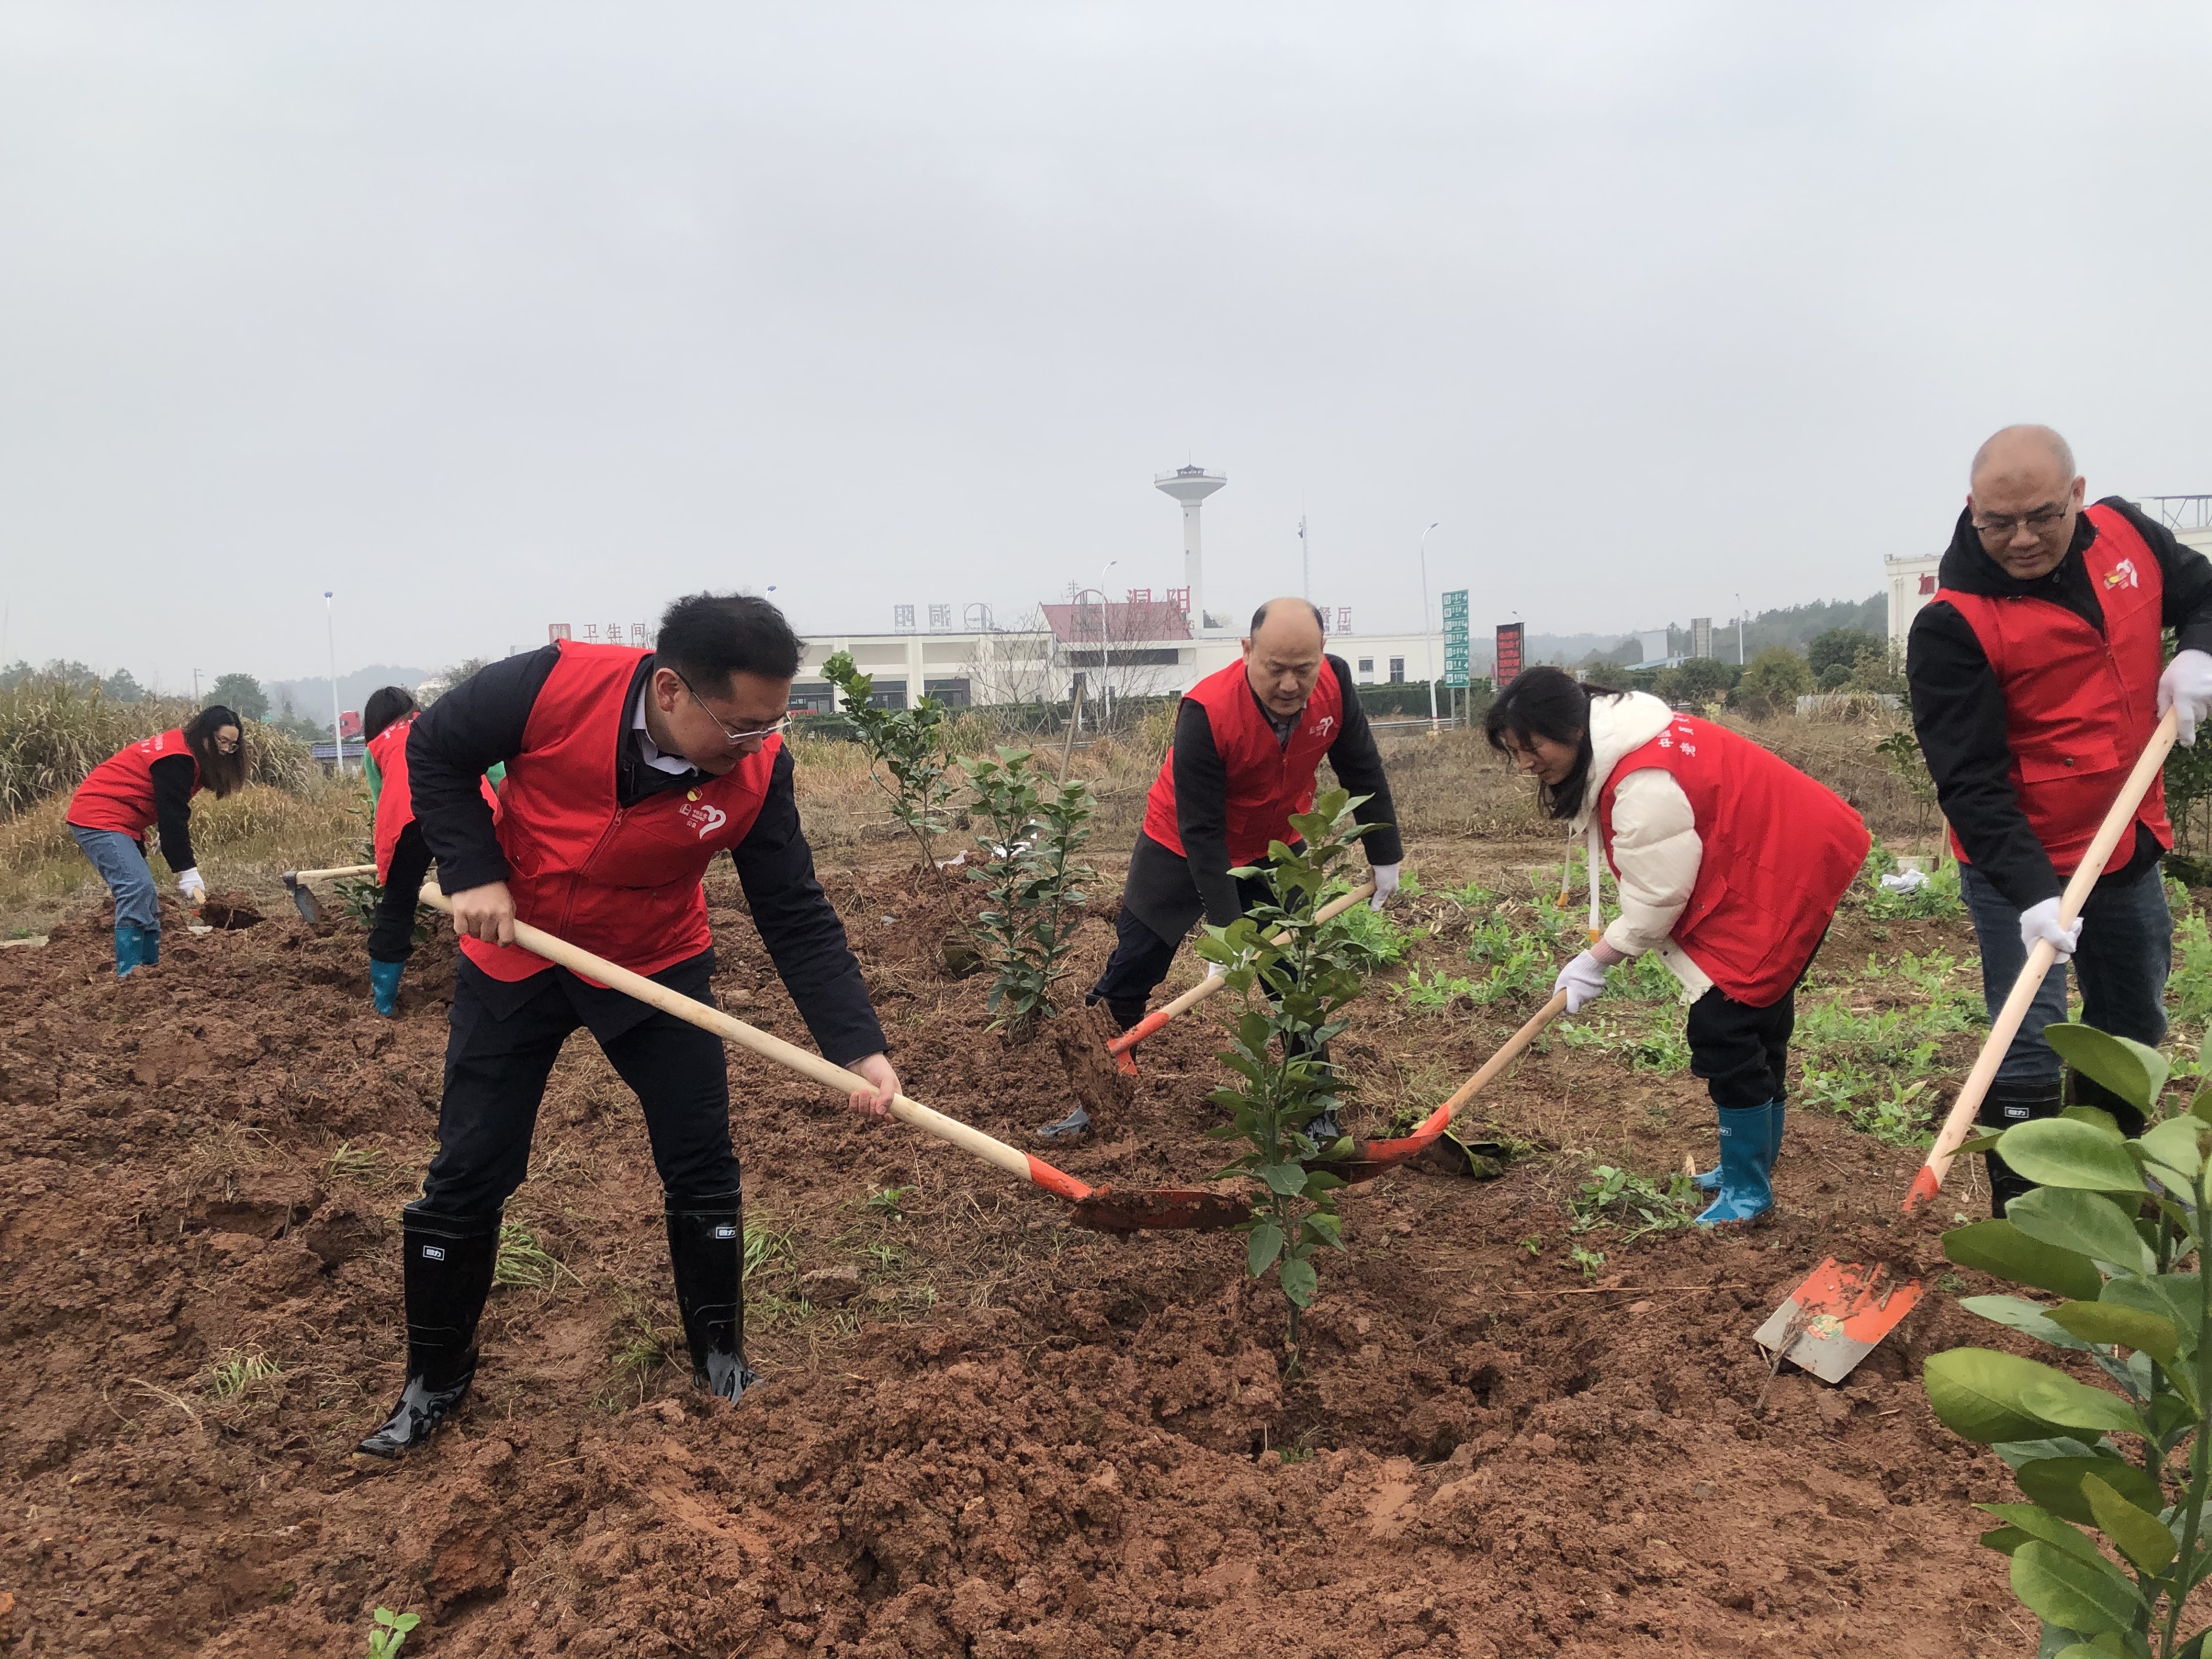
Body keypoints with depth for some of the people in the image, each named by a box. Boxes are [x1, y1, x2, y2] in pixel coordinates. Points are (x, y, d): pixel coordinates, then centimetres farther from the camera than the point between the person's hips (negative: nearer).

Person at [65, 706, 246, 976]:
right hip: (99, 819, -11)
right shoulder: (176, 759, -20)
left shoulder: (183, 751, 11)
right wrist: (188, 875, -23)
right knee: (137, 889, -21)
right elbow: (172, 819, -23)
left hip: (116, 821, 11)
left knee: (145, 896, 10)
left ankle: (150, 967, 13)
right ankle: (128, 973, -23)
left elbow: (175, 815, 15)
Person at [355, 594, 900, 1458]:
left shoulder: (758, 769, -23)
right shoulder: (557, 686, -29)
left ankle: (720, 1357, 23)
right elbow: (434, 749, -10)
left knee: (703, 1169, 1)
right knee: (467, 1174, 5)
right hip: (515, 952, -1)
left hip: (658, 965, 1)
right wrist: (474, 873, -20)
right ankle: (432, 1385, 24)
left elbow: (797, 918, -18)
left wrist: (860, 1049, -25)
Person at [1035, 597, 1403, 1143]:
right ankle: (1089, 1102, 12)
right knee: (1129, 977, 0)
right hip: (1181, 850, -3)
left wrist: (1385, 856, 0)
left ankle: (1318, 1112, 14)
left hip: (1275, 848, 4)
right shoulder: (1206, 713, -35)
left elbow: (1362, 771, -4)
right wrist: (1226, 929, -31)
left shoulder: (1335, 683, -22)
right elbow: (1201, 832, -30)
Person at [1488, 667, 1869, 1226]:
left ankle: (1747, 1189, 2)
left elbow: (1658, 893, -23)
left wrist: (1598, 959, -12)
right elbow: (1656, 875, 9)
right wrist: (1615, 943, 0)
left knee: (1724, 1030, -9)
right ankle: (1752, 1165, 32)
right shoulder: (1617, 748, 2)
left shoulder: (1644, 780, -30)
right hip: (1764, 869, 10)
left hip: (1783, 878, -10)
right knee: (1757, 1025, 19)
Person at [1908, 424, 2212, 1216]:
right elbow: (1970, 783, -25)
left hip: (2130, 848, 7)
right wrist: (2032, 892, -34)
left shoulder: (2125, 534, -4)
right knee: (2030, 1046, -10)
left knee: (2134, 1028, 20)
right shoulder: (1953, 625, -22)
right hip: (2017, 867, -6)